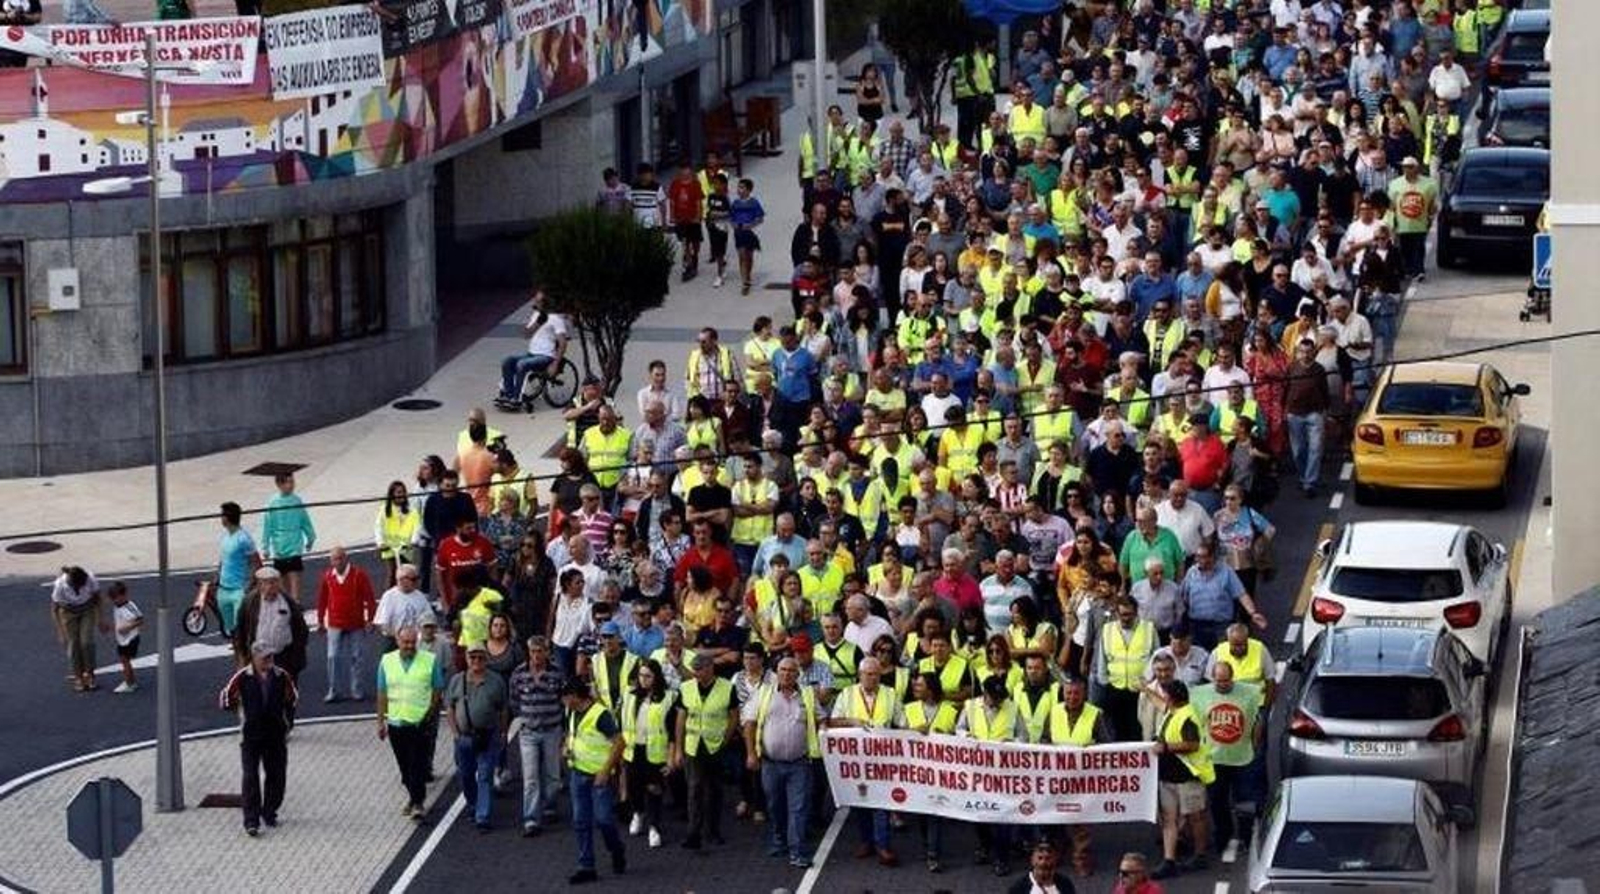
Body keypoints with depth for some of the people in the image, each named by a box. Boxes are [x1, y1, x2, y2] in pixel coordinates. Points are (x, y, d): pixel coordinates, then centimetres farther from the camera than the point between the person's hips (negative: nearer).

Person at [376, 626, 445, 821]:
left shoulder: (430, 661, -4)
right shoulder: (387, 661, 4)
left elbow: (437, 691, 2)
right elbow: (382, 694, 9)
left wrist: (430, 716, -2)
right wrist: (381, 721, 9)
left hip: (421, 723, -3)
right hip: (396, 722, 3)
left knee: (419, 765, -7)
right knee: (404, 765, 13)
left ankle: (417, 803, -4)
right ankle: (412, 794, 31)